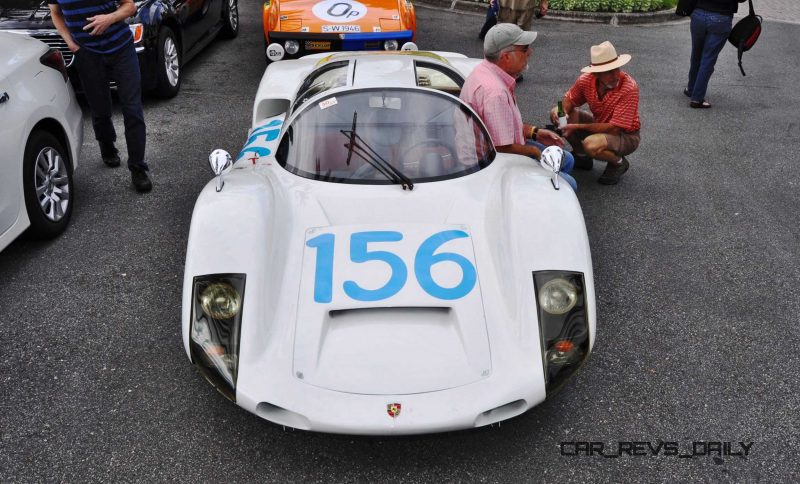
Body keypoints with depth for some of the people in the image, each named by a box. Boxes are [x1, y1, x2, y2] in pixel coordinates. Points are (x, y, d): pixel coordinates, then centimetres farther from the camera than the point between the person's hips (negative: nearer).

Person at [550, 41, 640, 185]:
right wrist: (561, 110, -21)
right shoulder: (586, 80, -15)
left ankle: (618, 162, -2)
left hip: (626, 135, -6)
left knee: (591, 145, -37)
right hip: (600, 126, 6)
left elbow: (614, 128, -29)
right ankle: (581, 156, 11)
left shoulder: (629, 88, -30)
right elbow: (569, 100, 4)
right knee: (557, 114, -9)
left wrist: (578, 127, -28)